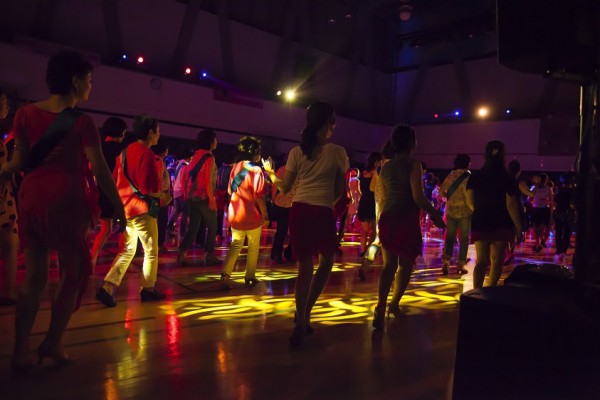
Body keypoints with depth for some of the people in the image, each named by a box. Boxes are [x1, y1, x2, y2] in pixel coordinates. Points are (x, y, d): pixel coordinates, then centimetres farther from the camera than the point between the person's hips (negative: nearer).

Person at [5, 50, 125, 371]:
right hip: (66, 198, -5)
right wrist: (119, 206, -2)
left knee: (34, 274, 12)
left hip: (31, 196, 5)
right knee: (74, 270, 11)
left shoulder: (25, 113, 7)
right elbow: (100, 171, -9)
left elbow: (19, 161, 6)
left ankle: (20, 350, 13)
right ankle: (53, 342, 13)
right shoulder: (82, 122, -7)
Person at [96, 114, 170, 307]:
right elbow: (149, 188, -21)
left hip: (125, 206, 8)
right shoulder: (147, 154, -15)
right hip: (142, 208, -8)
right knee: (151, 251, 8)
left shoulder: (125, 151, 11)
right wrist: (163, 196, -4)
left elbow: (116, 179, 15)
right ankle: (147, 290, 18)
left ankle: (107, 288, 3)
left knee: (127, 249, 15)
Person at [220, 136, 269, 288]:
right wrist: (265, 216, -10)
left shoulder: (235, 167, 4)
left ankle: (226, 273, -2)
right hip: (252, 215, -5)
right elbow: (259, 197, -18)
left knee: (236, 244, 14)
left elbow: (230, 191, 12)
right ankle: (250, 276, 21)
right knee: (253, 247, 13)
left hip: (235, 214, 5)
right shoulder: (256, 170, -16)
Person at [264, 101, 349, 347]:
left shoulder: (297, 152, 7)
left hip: (298, 211, 3)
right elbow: (340, 190, 7)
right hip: (323, 213, -3)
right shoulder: (338, 152, 1)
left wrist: (269, 172, 29)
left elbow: (285, 188, 10)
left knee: (304, 267, 13)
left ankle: (300, 322, 9)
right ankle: (305, 313, 16)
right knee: (327, 260, 21)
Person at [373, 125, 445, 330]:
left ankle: (381, 308, -8)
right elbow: (418, 197, -16)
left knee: (388, 265, 6)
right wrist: (434, 213, -4)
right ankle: (394, 304, 17)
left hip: (387, 218, 5)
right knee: (406, 265, 13)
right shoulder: (413, 165, -9)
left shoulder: (385, 167, 10)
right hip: (406, 219, -5)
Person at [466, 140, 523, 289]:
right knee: (496, 260, 13)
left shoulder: (475, 176, 1)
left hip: (480, 223, 2)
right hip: (501, 224, -2)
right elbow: (511, 205, -12)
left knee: (481, 260, 0)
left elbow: (470, 201, 3)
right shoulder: (508, 178, -8)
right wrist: (519, 228, -6)